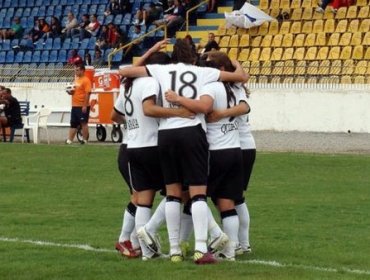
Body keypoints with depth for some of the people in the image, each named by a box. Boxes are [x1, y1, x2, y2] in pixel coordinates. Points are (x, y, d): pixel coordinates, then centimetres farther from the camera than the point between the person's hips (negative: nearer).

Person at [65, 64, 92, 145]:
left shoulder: (86, 80, -11)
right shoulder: (76, 80, 17)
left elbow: (87, 93, -18)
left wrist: (85, 106, -22)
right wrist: (70, 92, 5)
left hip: (82, 106, -9)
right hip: (74, 106, 9)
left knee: (83, 123, -3)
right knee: (73, 124, 9)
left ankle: (84, 140, 4)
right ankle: (69, 140, 10)